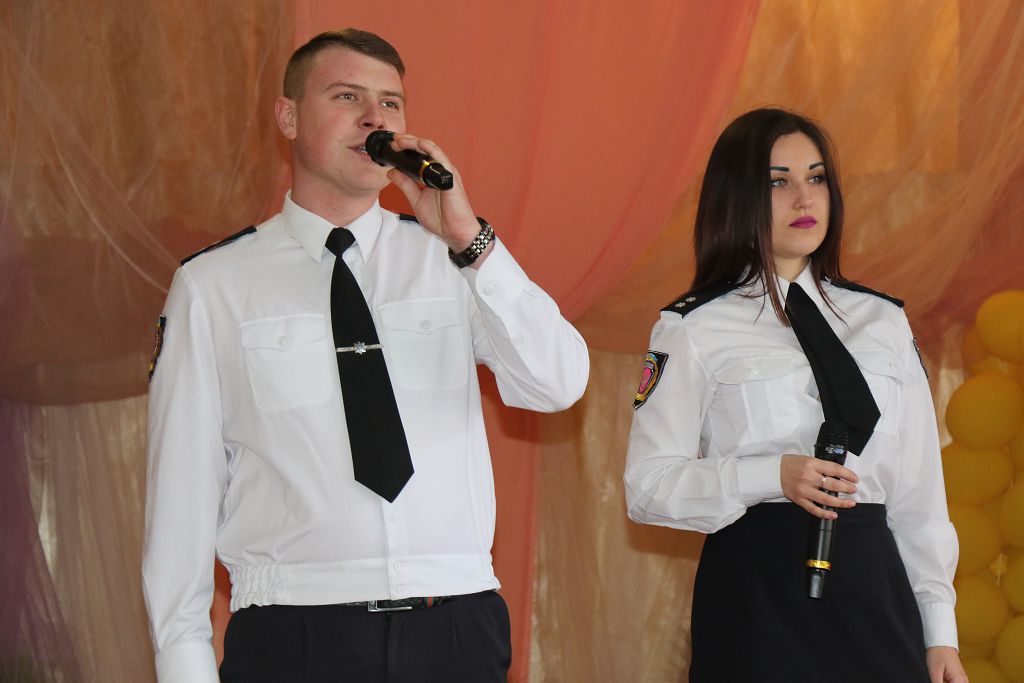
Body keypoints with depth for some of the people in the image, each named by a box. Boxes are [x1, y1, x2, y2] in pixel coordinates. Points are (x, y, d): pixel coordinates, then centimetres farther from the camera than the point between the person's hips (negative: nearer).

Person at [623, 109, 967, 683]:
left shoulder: (883, 322, 13)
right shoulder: (695, 330, 1)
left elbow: (919, 488, 12)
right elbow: (648, 486, -5)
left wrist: (940, 630, 7)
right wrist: (771, 477, -18)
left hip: (872, 590, 3)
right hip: (753, 592, -3)